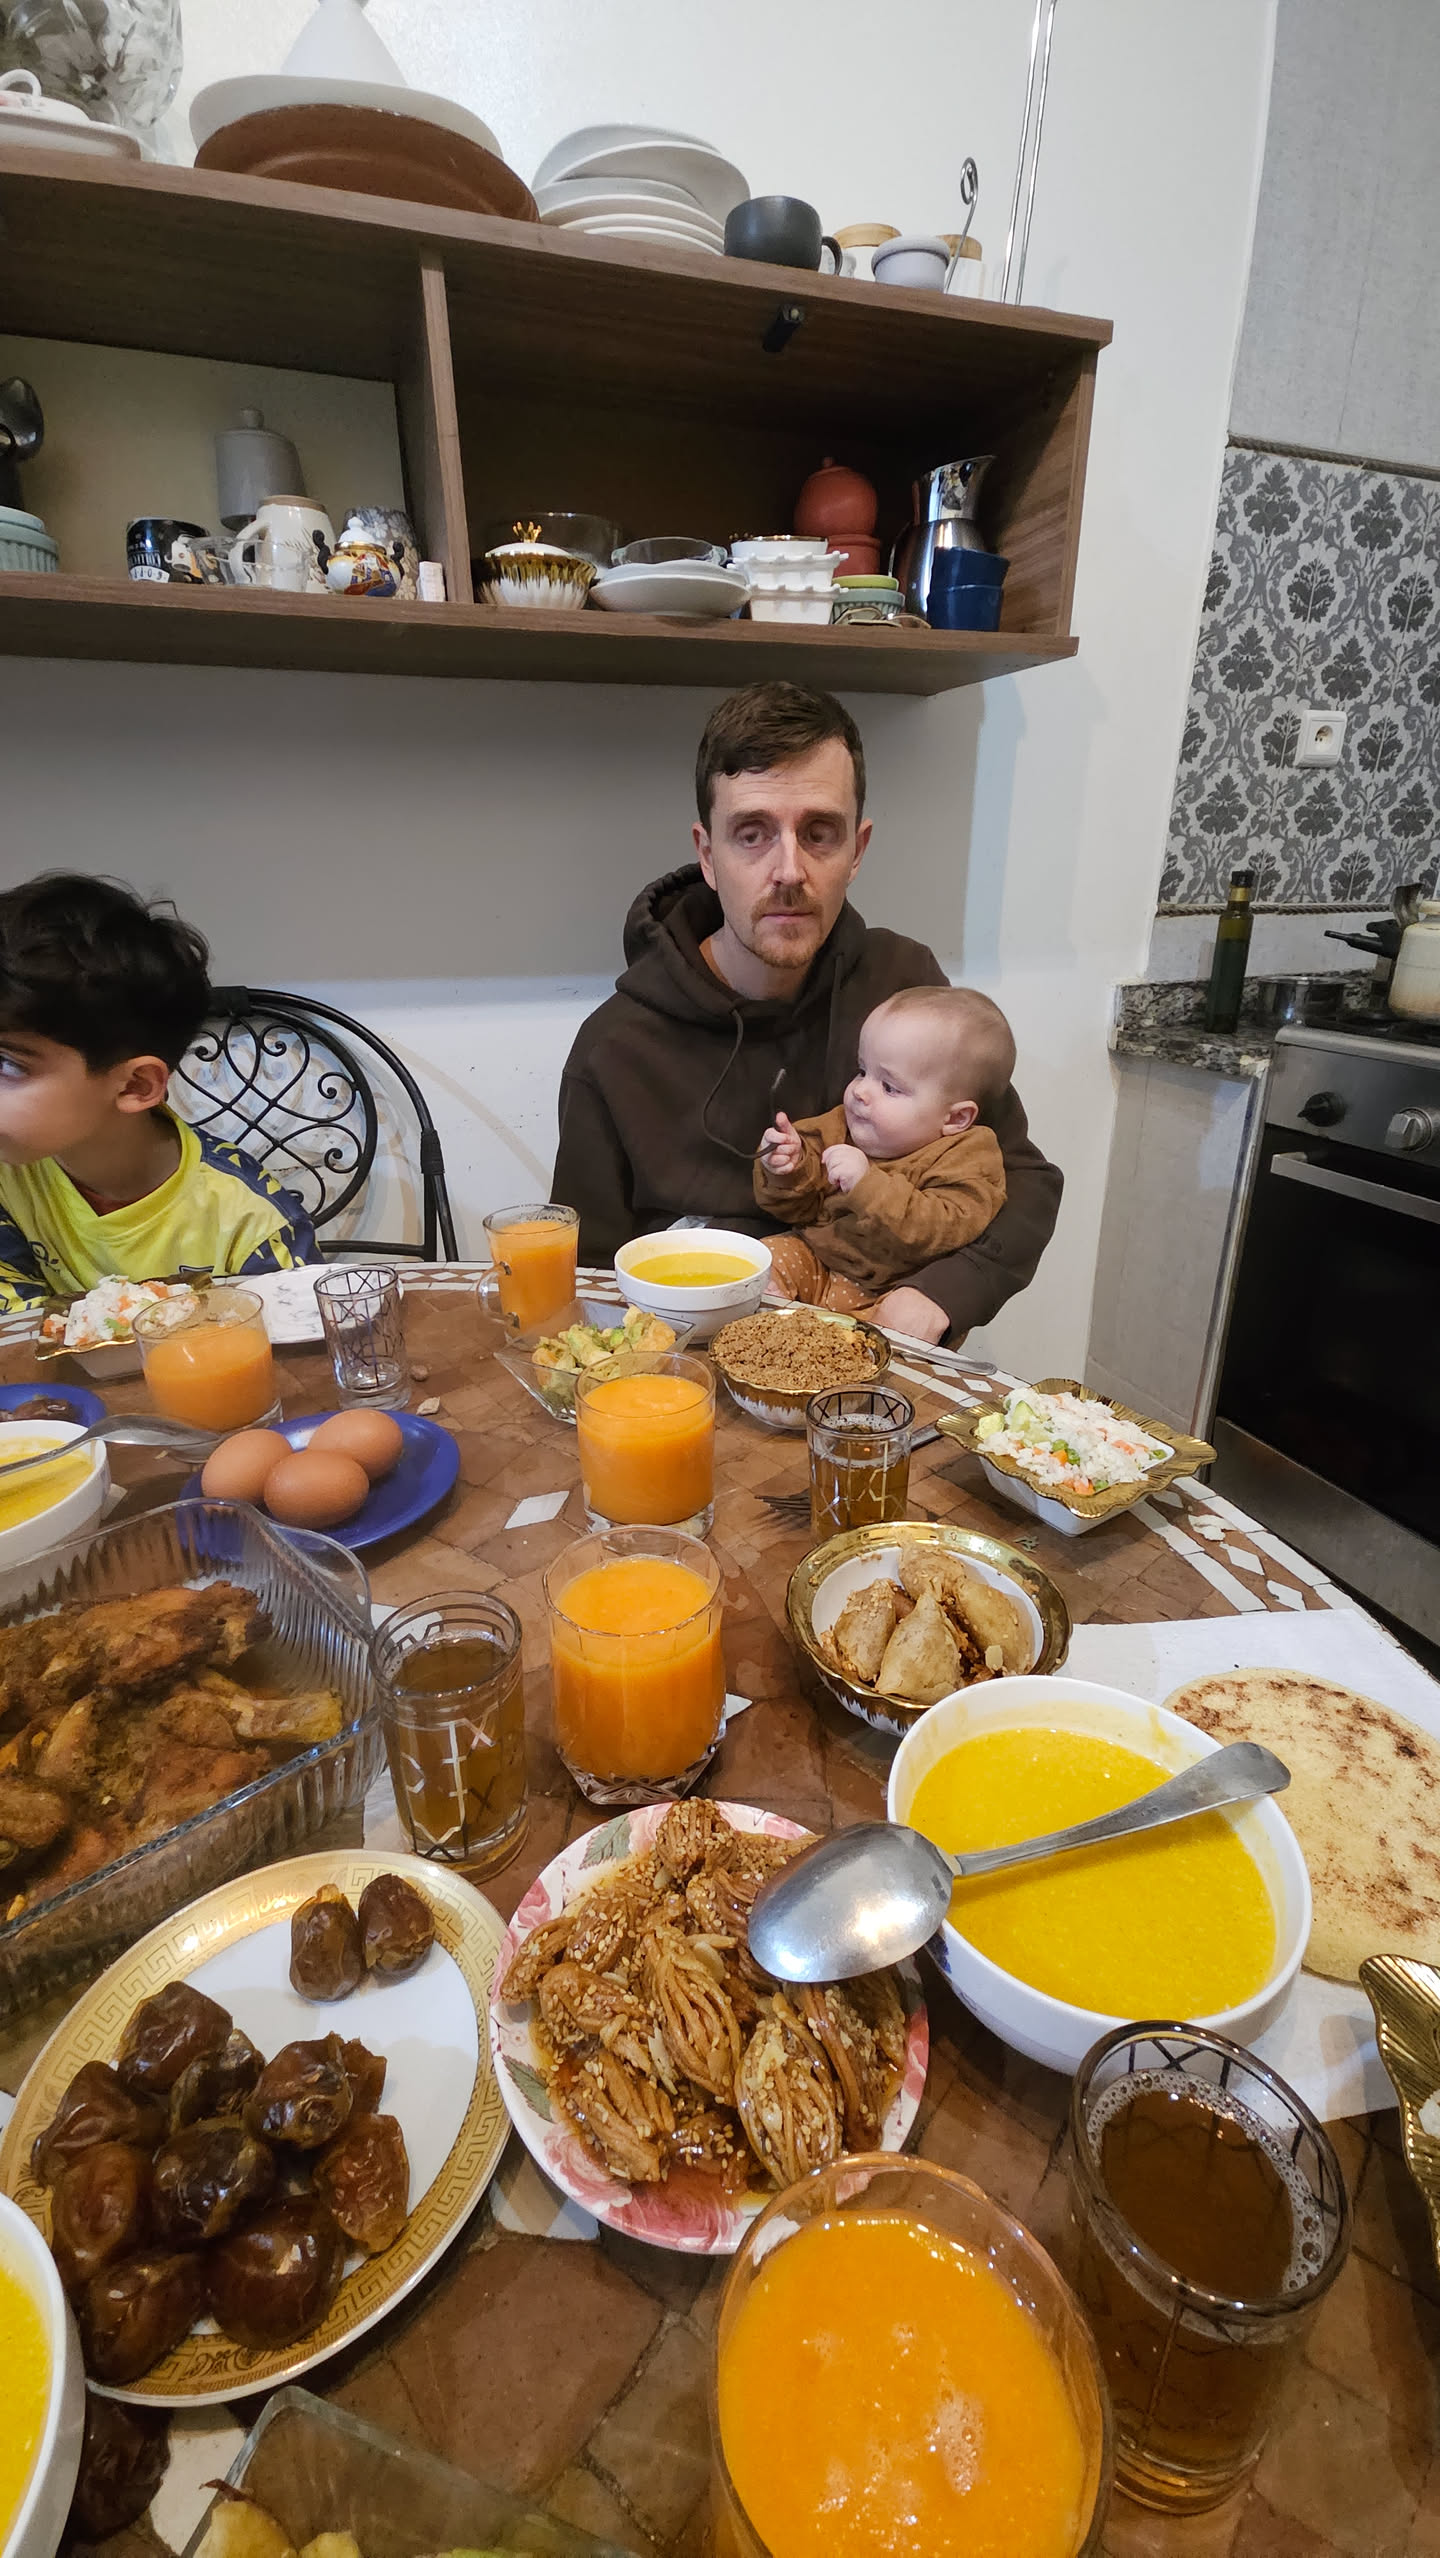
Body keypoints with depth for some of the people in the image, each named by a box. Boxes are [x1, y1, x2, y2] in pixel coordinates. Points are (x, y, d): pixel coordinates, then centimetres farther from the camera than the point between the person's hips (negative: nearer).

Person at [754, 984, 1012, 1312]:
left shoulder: (966, 1160, -13)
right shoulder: (839, 1128, 3)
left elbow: (943, 1232, -30)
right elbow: (798, 1208, 8)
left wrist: (869, 1186, -37)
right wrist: (788, 1170, -14)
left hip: (888, 1295, -4)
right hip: (814, 1259, 5)